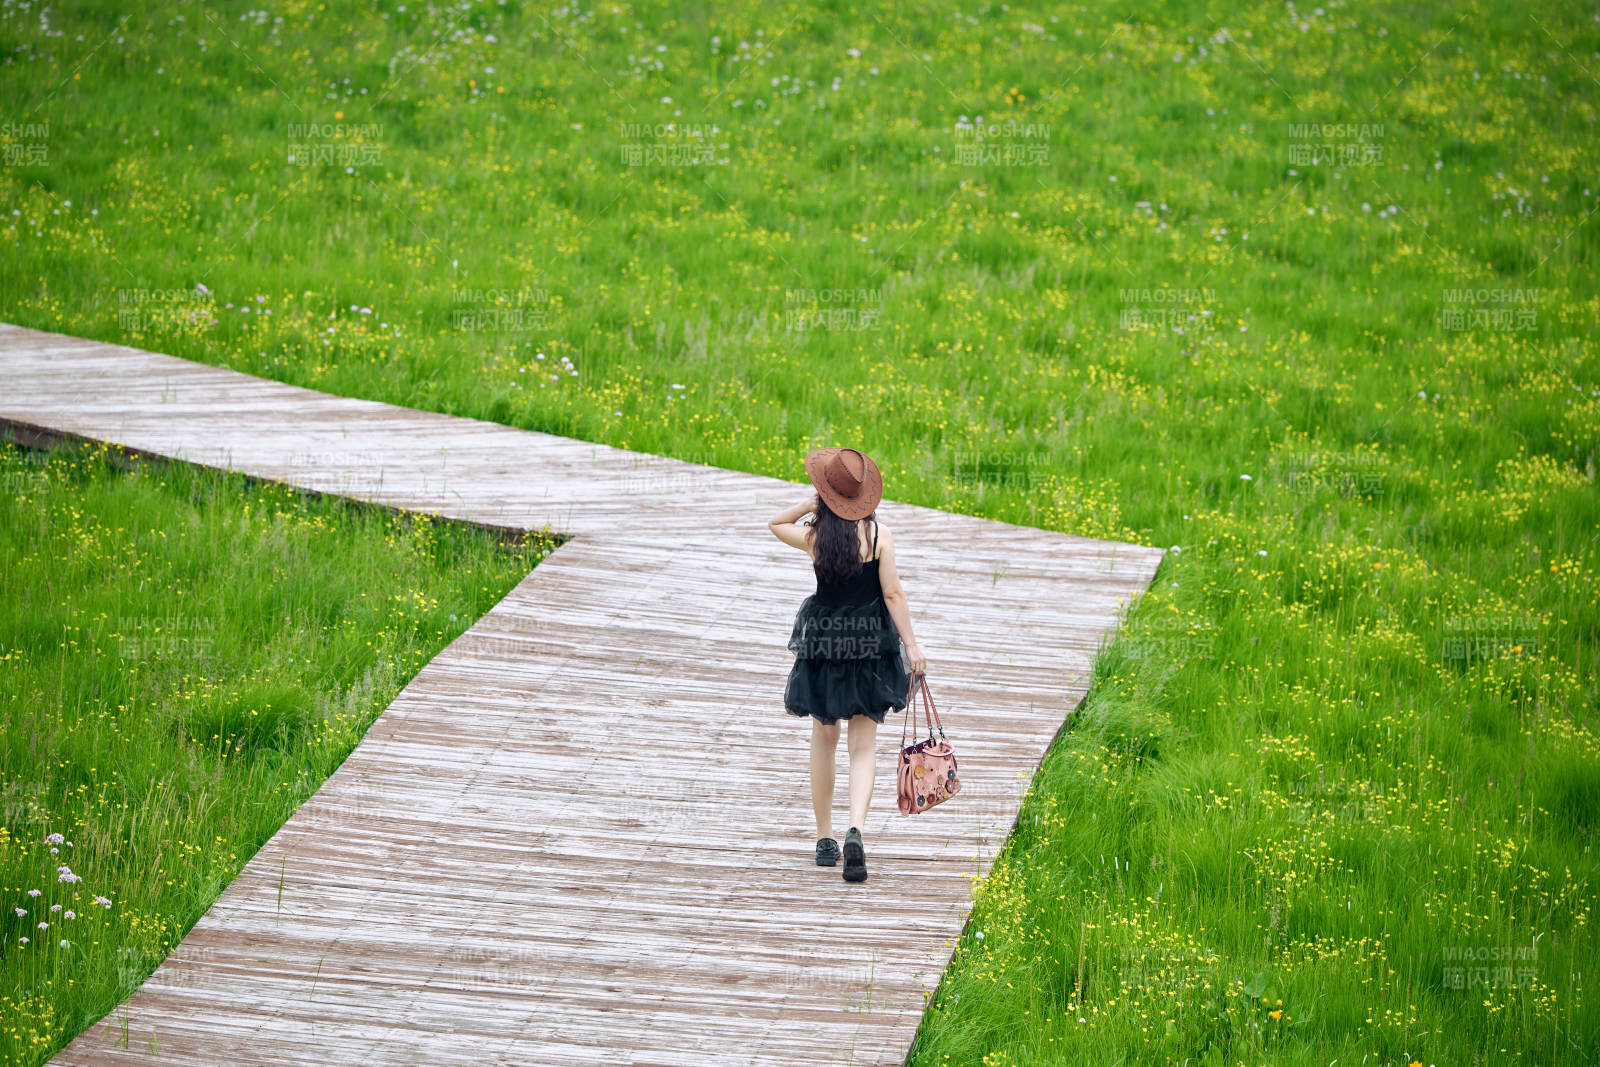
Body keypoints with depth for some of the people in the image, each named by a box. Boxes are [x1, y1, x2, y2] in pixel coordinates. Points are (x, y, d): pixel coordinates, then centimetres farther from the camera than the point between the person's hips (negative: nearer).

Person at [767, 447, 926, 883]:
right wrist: (912, 646, -5)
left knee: (824, 739, 16)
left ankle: (825, 838, 21)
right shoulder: (879, 534, -10)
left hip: (822, 644, 1)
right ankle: (855, 831, -19)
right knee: (864, 746, 2)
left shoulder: (813, 536, -6)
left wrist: (810, 504, 1)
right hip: (870, 647, -1)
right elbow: (893, 594, -10)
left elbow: (775, 523, 15)